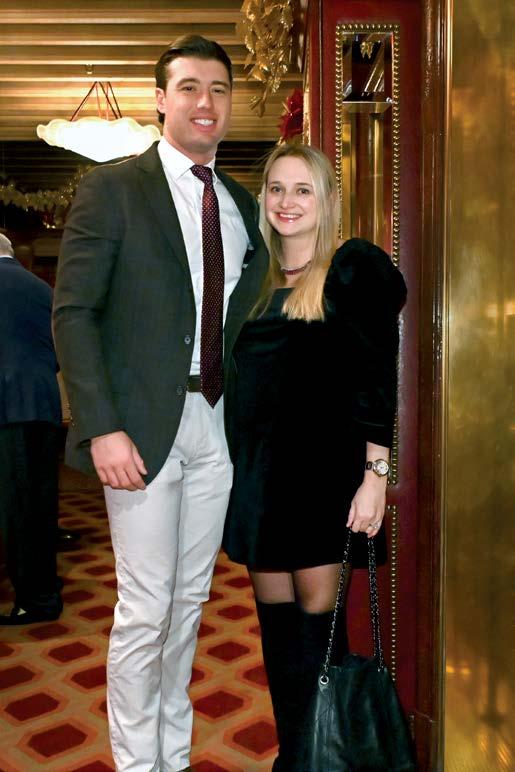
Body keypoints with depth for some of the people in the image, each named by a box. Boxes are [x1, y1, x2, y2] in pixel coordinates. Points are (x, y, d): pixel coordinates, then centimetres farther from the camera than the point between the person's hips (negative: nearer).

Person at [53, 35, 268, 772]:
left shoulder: (243, 205, 13)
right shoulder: (112, 187, -2)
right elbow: (73, 312, -7)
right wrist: (101, 428, -16)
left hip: (217, 425, 5)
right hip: (144, 427, -5)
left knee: (190, 601, 15)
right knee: (145, 608, 2)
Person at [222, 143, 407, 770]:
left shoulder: (354, 267, -2)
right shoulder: (258, 280, 15)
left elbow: (376, 378, -9)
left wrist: (375, 473, -15)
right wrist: (238, 472, 12)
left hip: (323, 470, -6)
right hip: (258, 471, 6)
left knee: (317, 620, 1)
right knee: (276, 622, 11)